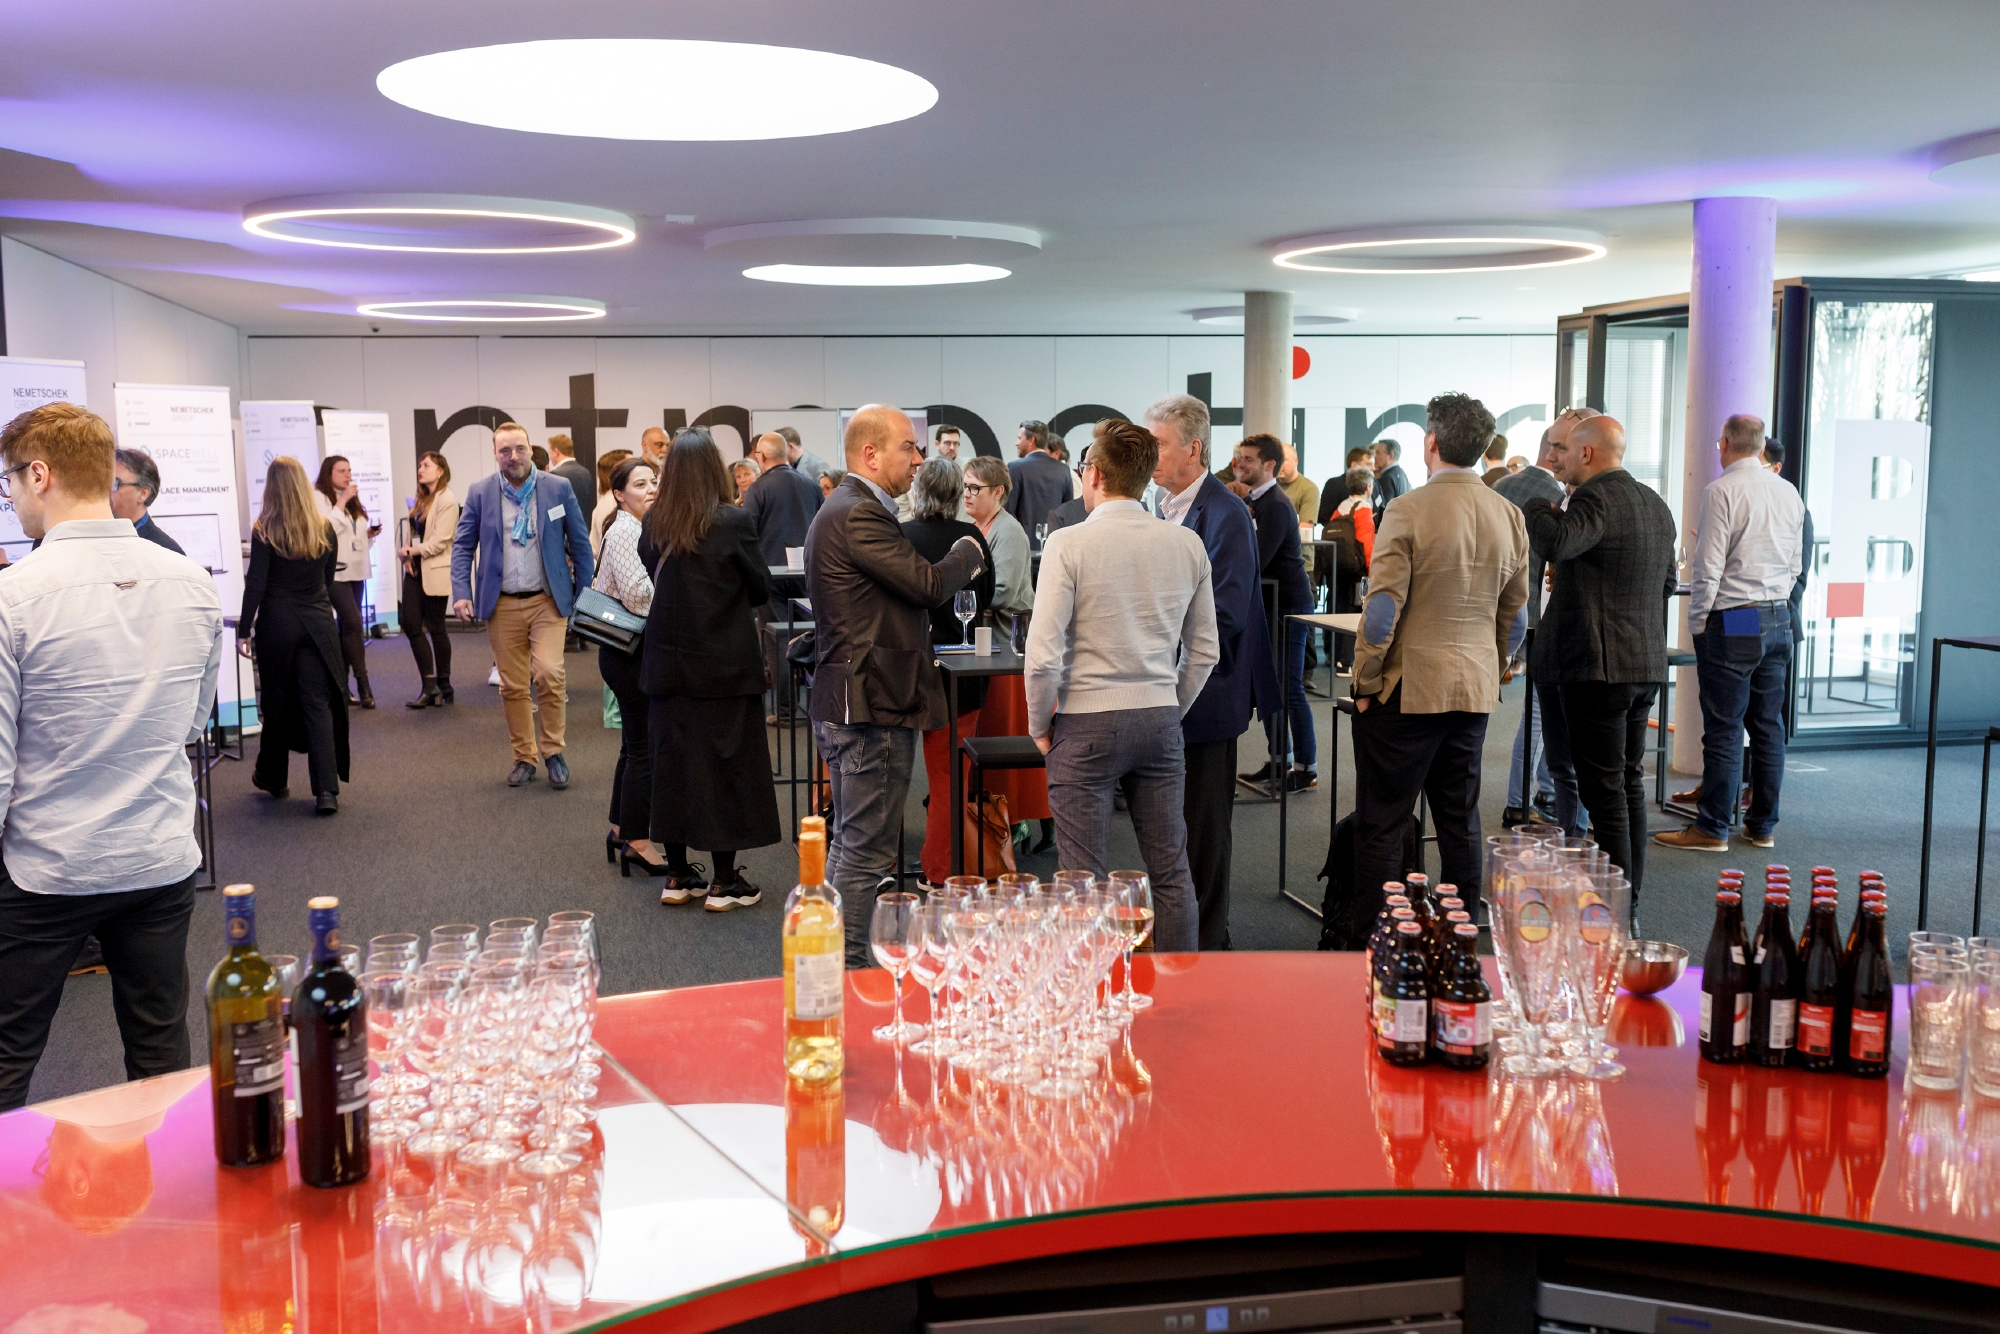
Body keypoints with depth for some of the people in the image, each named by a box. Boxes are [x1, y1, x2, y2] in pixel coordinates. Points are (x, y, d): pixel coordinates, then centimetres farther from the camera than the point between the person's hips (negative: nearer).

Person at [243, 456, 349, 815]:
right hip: (318, 624, 2)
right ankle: (326, 791, -8)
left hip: (276, 624, -2)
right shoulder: (325, 529, 2)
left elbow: (256, 585, -9)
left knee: (276, 702, 13)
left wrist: (244, 630, -4)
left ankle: (274, 779, 29)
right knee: (318, 703, 0)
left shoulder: (264, 532, -8)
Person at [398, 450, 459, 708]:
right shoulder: (421, 500, 15)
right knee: (411, 625, 2)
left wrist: (411, 551, -12)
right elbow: (414, 534, 14)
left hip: (435, 572, -8)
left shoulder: (447, 501, -10)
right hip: (415, 570, 8)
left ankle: (443, 686, 13)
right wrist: (406, 554, -4)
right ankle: (430, 686, 8)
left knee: (435, 628, 1)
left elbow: (439, 542, -16)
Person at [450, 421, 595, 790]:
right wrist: (461, 593, -7)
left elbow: (580, 544, 4)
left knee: (549, 673, -16)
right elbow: (463, 546, 5)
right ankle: (524, 757, 20)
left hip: (548, 600, -1)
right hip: (502, 604, 2)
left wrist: (585, 596, 1)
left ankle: (553, 750, 2)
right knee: (513, 686, 5)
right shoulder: (480, 493, 2)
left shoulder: (559, 488, -1)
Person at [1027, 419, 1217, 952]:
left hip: (1086, 725, -4)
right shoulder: (1187, 544, 3)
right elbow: (1204, 650, 9)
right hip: (1160, 719, 5)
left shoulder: (1068, 544, -11)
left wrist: (1040, 726, 1)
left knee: (1084, 879, 2)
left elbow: (1044, 652, -14)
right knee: (1171, 871, 12)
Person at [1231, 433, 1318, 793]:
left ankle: (1306, 769, 3)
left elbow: (1255, 561, -25)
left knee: (1290, 688, -5)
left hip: (1289, 607, -9)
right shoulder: (1252, 502, 12)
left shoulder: (1276, 506, -17)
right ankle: (1279, 760, 22)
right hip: (1267, 605, 9)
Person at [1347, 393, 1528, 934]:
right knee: (1460, 822, 14)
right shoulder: (1510, 517, 6)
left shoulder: (1408, 511, -13)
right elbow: (1515, 615, 13)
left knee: (1381, 826, 1)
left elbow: (1382, 610, -15)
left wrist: (1366, 682, -5)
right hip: (1474, 691, 6)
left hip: (1406, 690, -5)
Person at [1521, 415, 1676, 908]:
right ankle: (1629, 902, 23)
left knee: (1604, 789, -5)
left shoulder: (1597, 499, -15)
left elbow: (1554, 542, -34)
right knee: (1629, 784, 16)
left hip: (1598, 665, -9)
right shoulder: (1654, 503, 15)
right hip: (1646, 662, 9)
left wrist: (1538, 505, -14)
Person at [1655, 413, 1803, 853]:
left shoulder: (1722, 491, -12)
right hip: (1778, 618, 7)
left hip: (1732, 620, -7)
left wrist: (1697, 621, -5)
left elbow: (1708, 568, -14)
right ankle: (1763, 825, 19)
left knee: (1724, 728, -3)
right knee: (1768, 725, 11)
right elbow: (1796, 565, 15)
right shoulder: (1789, 493, 9)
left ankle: (1713, 829, 2)